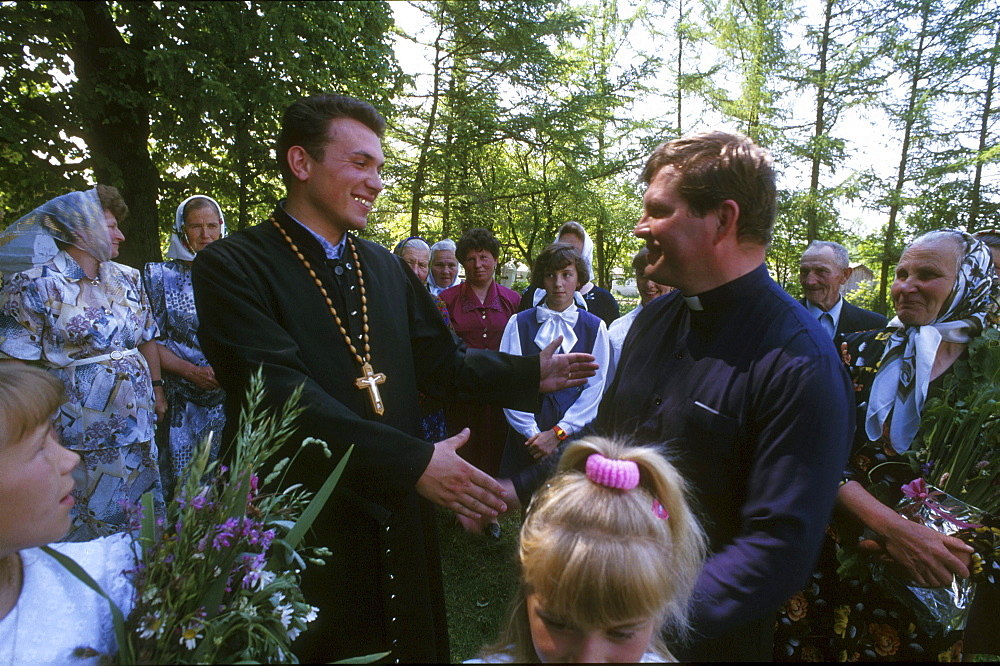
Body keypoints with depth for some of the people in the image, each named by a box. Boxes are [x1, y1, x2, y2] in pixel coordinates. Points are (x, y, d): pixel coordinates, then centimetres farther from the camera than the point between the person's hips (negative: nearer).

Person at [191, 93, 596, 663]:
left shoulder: (386, 267, 9)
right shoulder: (232, 267, -11)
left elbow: (441, 360, 9)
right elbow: (284, 393, -22)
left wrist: (531, 374, -4)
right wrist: (414, 461, -27)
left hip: (399, 516, 6)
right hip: (303, 527, -5)